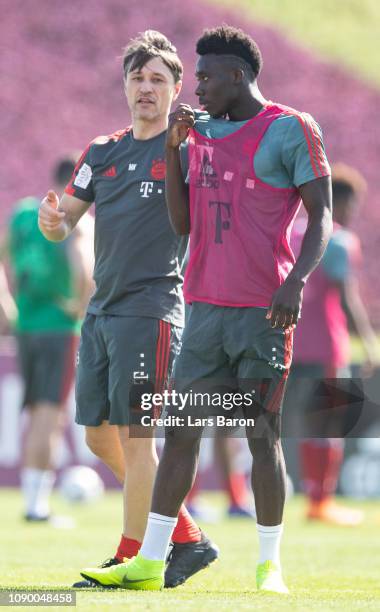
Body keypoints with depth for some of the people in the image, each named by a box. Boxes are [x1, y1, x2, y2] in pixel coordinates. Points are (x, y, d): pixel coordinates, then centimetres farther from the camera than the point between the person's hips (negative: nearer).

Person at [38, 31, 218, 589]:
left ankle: (131, 558, -2)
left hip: (150, 308, -7)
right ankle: (187, 538, 18)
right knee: (99, 437, 8)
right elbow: (63, 225, 15)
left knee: (134, 437, -9)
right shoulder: (103, 152, 16)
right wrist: (52, 220, -9)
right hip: (101, 310, 7)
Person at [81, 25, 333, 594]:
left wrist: (296, 280, -20)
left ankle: (270, 564, 5)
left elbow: (321, 215, -5)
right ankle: (149, 563, 4)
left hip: (263, 310, -6)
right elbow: (182, 223, 16)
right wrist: (173, 149, 6)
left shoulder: (290, 130, -3)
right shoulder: (201, 131, 16)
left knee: (263, 433, -3)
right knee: (180, 429, 3)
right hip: (206, 306, 6)